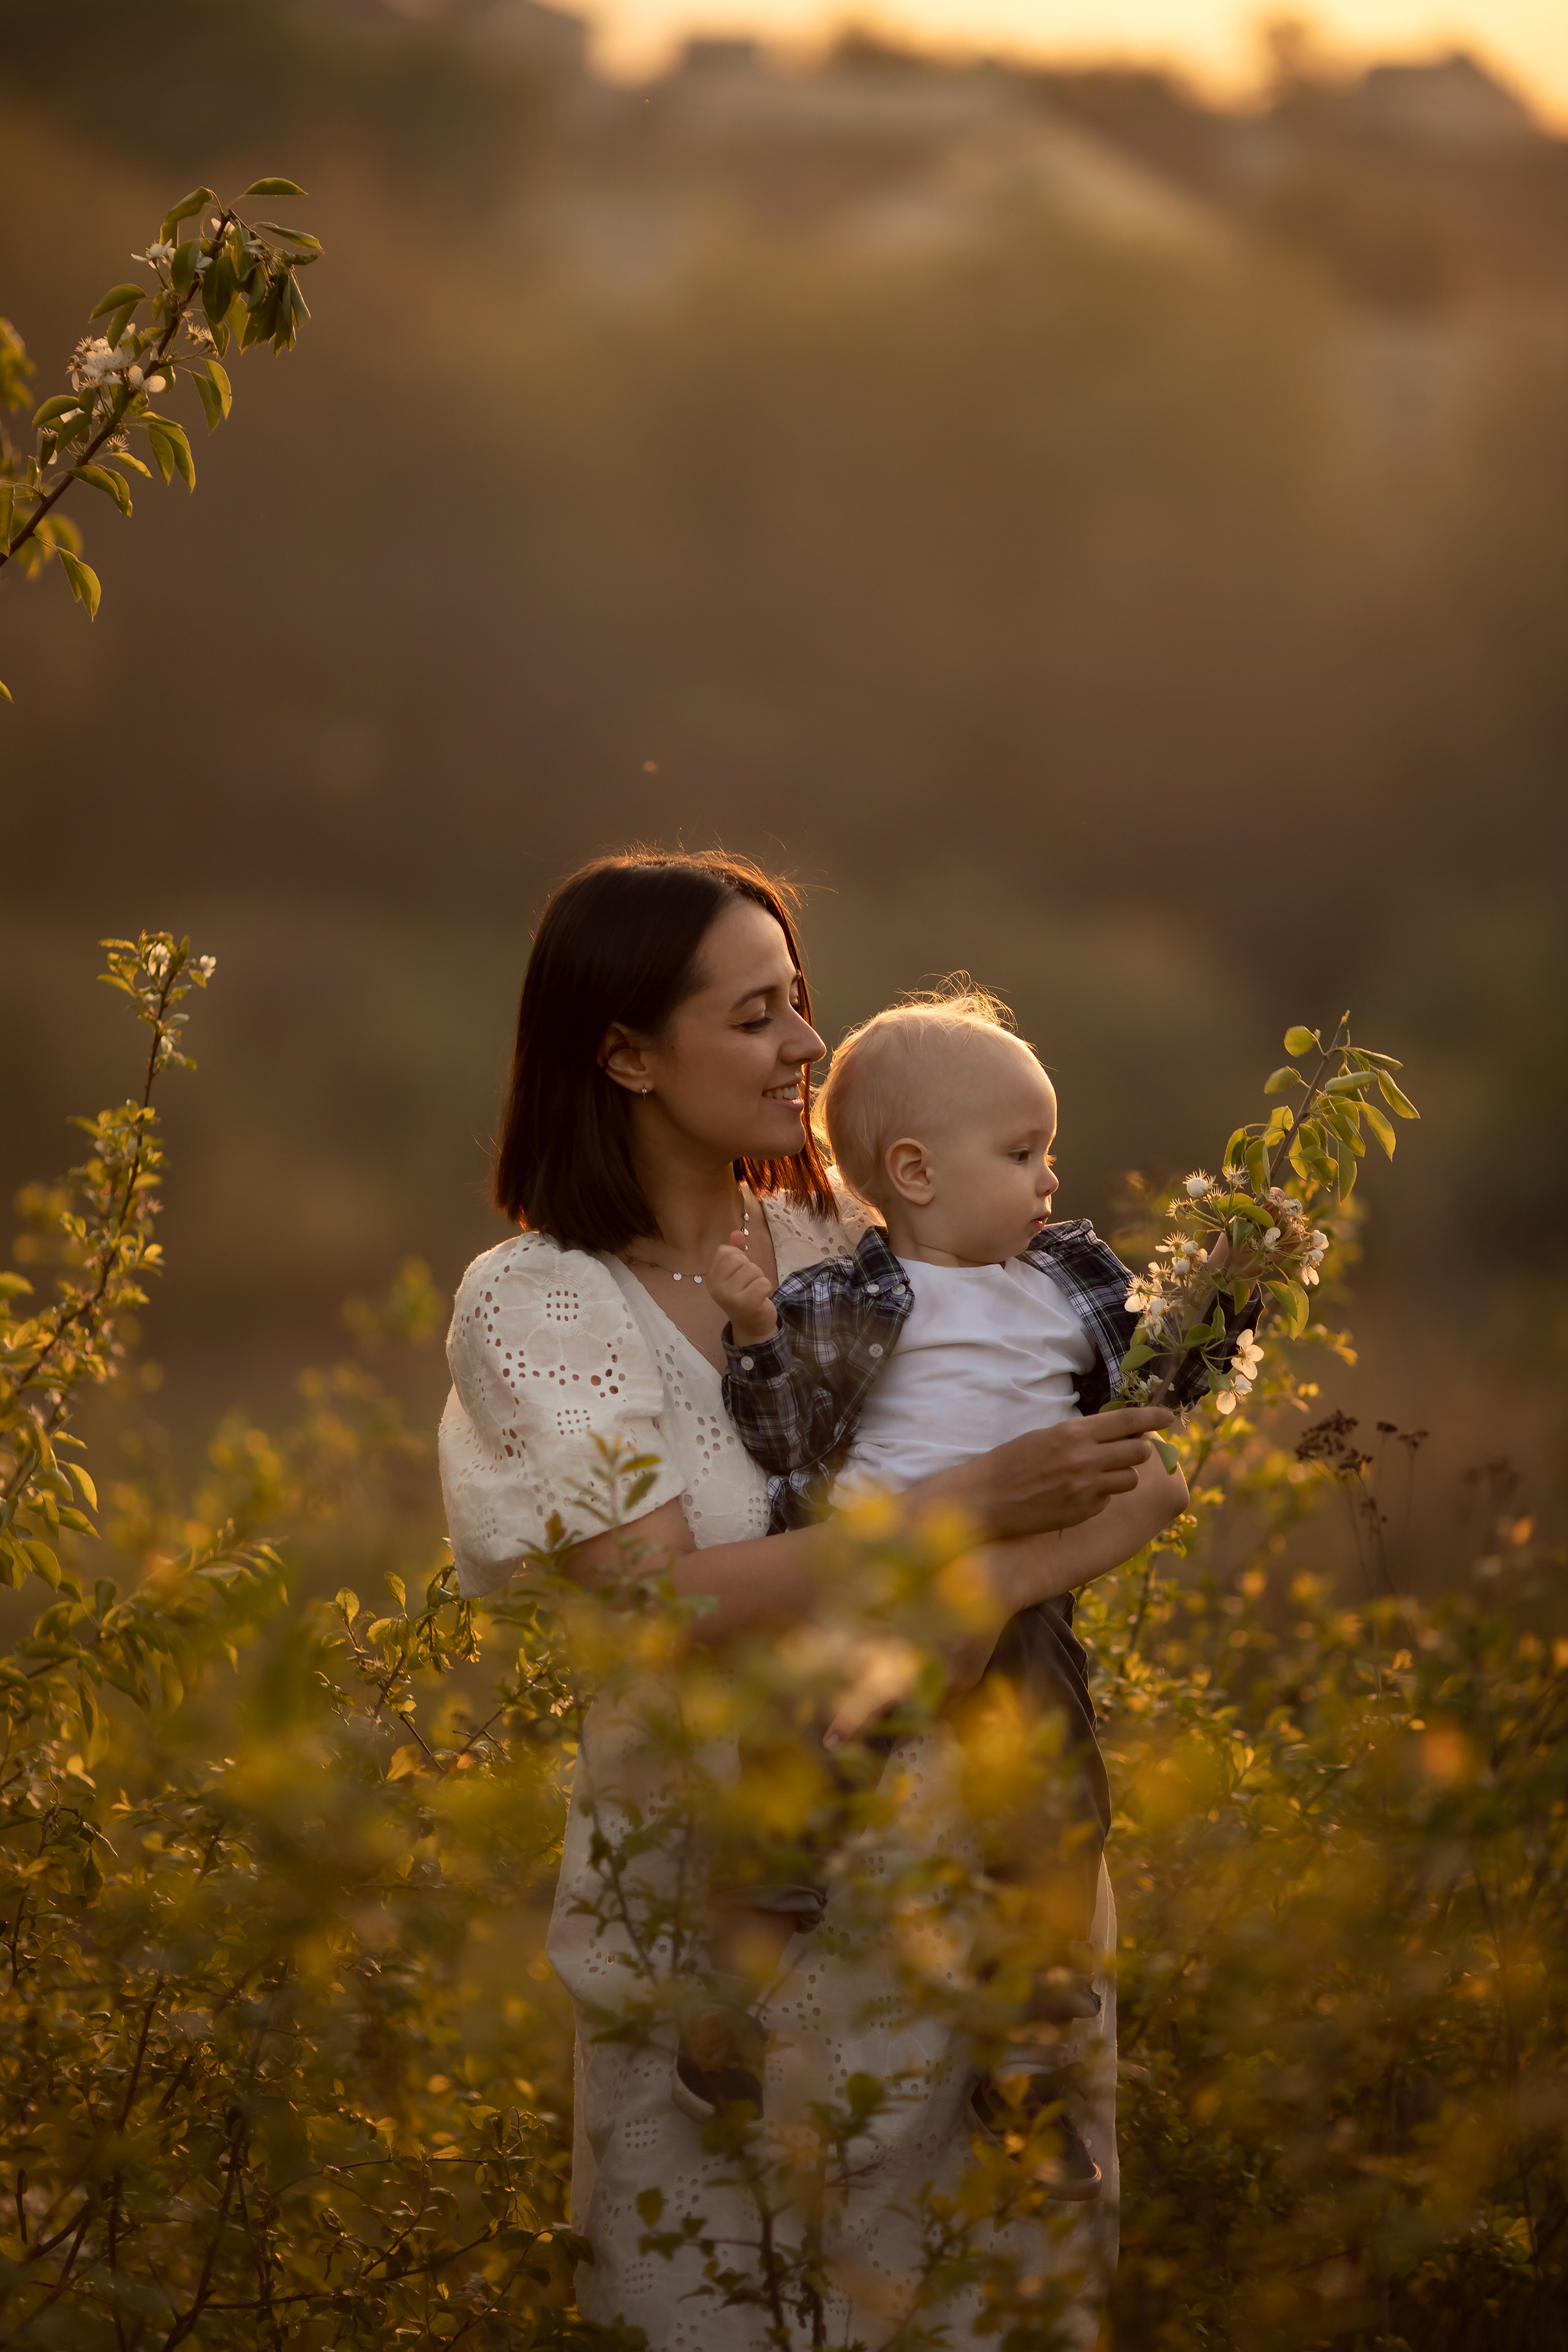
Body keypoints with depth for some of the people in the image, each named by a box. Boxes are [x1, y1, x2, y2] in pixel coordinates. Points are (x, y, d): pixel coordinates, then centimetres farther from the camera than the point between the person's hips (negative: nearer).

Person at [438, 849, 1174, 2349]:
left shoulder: (852, 1235, 5)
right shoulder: (531, 1303, -7)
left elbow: (1106, 1484, 0)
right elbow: (668, 1599, -19)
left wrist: (984, 1596, -21)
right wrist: (973, 1508, -20)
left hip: (970, 1864, 4)